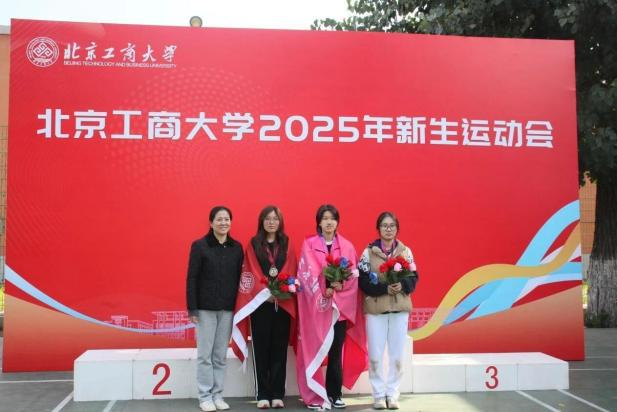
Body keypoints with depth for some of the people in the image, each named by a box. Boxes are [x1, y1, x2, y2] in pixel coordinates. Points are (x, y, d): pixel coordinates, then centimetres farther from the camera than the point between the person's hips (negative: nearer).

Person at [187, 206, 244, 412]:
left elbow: (239, 277, 8)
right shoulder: (199, 246, -4)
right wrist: (192, 308, -10)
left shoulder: (237, 248, 6)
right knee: (205, 354, 3)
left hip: (228, 308, 3)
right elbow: (191, 278, -5)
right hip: (205, 307, -3)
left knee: (221, 355, 9)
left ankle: (217, 395, 19)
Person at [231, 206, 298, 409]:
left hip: (283, 303, 2)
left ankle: (277, 394, 9)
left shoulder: (287, 245, 11)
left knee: (279, 349, 3)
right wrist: (266, 293, -14)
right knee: (261, 349, 1)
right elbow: (251, 274, -1)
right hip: (260, 303, -2)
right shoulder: (253, 244, 5)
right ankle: (263, 395, 6)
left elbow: (291, 273, 6)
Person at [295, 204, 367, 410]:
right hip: (316, 305, -2)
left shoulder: (347, 246, 10)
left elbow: (353, 274, 2)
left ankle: (335, 394, 15)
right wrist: (325, 289, -18)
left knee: (337, 350, 5)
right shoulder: (308, 245, 3)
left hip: (341, 306, 2)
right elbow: (307, 274, -6)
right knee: (315, 351, -3)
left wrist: (340, 285, -16)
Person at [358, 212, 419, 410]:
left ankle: (392, 394, 18)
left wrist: (402, 285, -17)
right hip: (375, 308, -1)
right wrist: (385, 288, -19)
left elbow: (414, 278, 4)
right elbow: (363, 281, -6)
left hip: (400, 308, 2)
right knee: (375, 355, 1)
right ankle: (379, 395, 15)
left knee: (397, 355, 5)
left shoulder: (405, 251, 5)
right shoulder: (369, 251, -1)